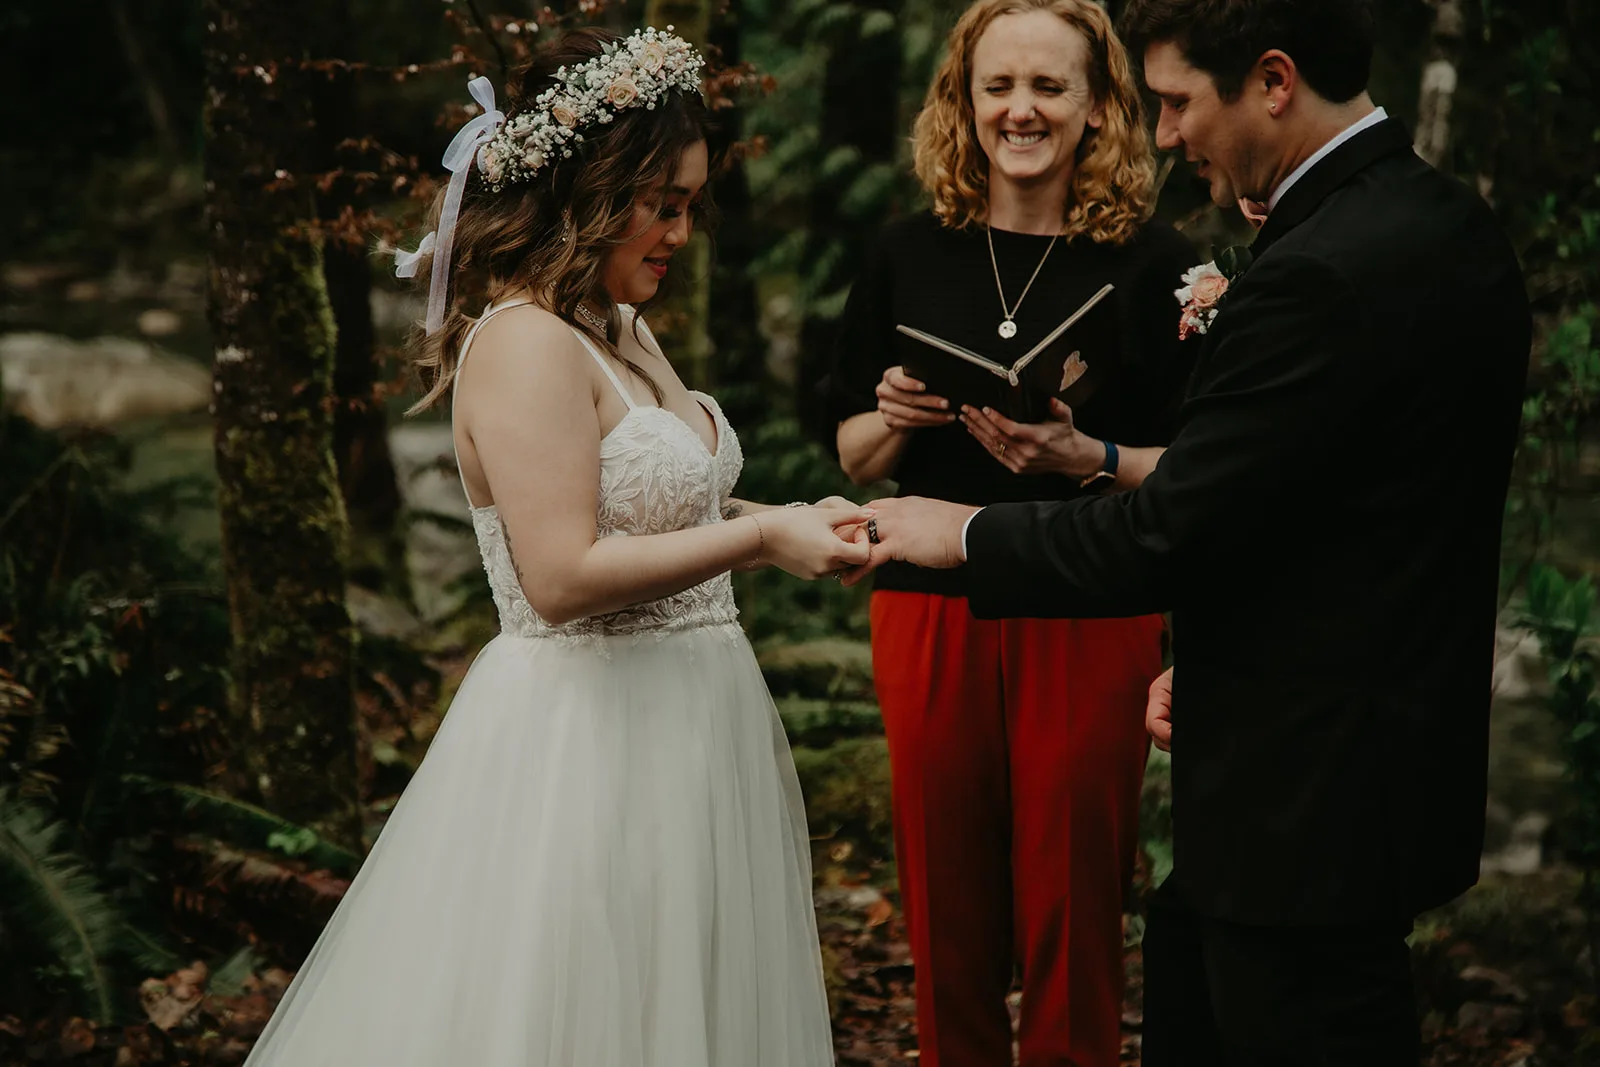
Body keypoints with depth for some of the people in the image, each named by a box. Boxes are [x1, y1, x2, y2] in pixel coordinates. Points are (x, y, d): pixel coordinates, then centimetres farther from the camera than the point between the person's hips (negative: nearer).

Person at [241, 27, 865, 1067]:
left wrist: (793, 520, 7)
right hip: (585, 741, -9)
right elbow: (562, 575, -25)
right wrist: (759, 536, -21)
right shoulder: (526, 343, -17)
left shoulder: (628, 332, 12)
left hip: (684, 729, 9)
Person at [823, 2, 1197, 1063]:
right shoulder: (909, 255, 5)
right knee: (947, 911, 9)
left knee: (1071, 915, 3)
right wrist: (896, 419, -9)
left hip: (1091, 626, -2)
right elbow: (854, 455, 12)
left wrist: (1085, 457, -20)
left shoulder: (1154, 264, -4)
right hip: (933, 610, 3)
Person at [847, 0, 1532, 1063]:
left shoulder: (1317, 279, -25)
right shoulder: (1453, 226, 6)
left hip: (1313, 799, -10)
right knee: (1182, 977, 23)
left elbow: (1165, 538, -21)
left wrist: (964, 533, -7)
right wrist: (1216, 655, 13)